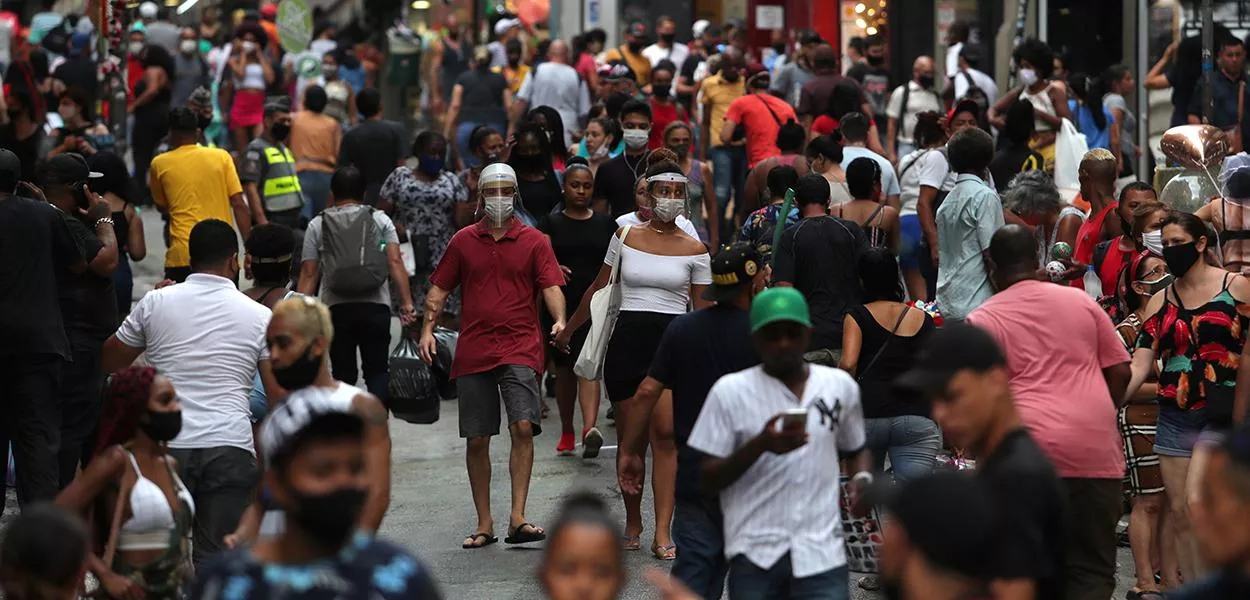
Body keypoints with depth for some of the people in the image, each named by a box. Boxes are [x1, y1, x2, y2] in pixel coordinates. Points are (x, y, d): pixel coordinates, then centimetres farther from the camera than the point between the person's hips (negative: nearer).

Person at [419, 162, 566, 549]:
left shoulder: (534, 241, 6)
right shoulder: (463, 241, 11)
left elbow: (551, 287, -3)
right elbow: (439, 289, 13)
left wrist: (559, 320, -22)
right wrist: (428, 329, -1)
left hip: (520, 349, -2)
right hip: (473, 352, 2)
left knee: (523, 426, -18)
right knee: (477, 440, 3)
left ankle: (518, 519, -18)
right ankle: (484, 525, 12)